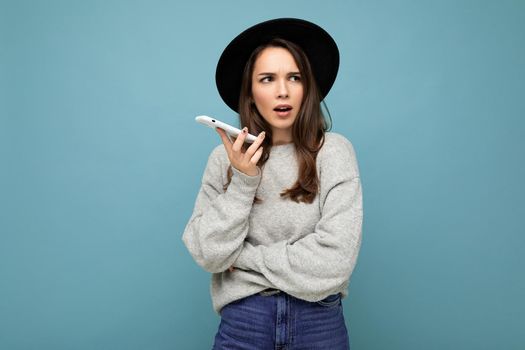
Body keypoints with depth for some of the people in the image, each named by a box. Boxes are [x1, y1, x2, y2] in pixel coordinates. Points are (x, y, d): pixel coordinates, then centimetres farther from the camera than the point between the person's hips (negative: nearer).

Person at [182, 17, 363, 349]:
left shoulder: (334, 151, -10)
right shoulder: (227, 156, -3)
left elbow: (334, 261, -17)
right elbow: (207, 255, -7)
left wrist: (245, 257, -10)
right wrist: (242, 181, -17)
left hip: (319, 320, -1)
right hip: (243, 320, 1)